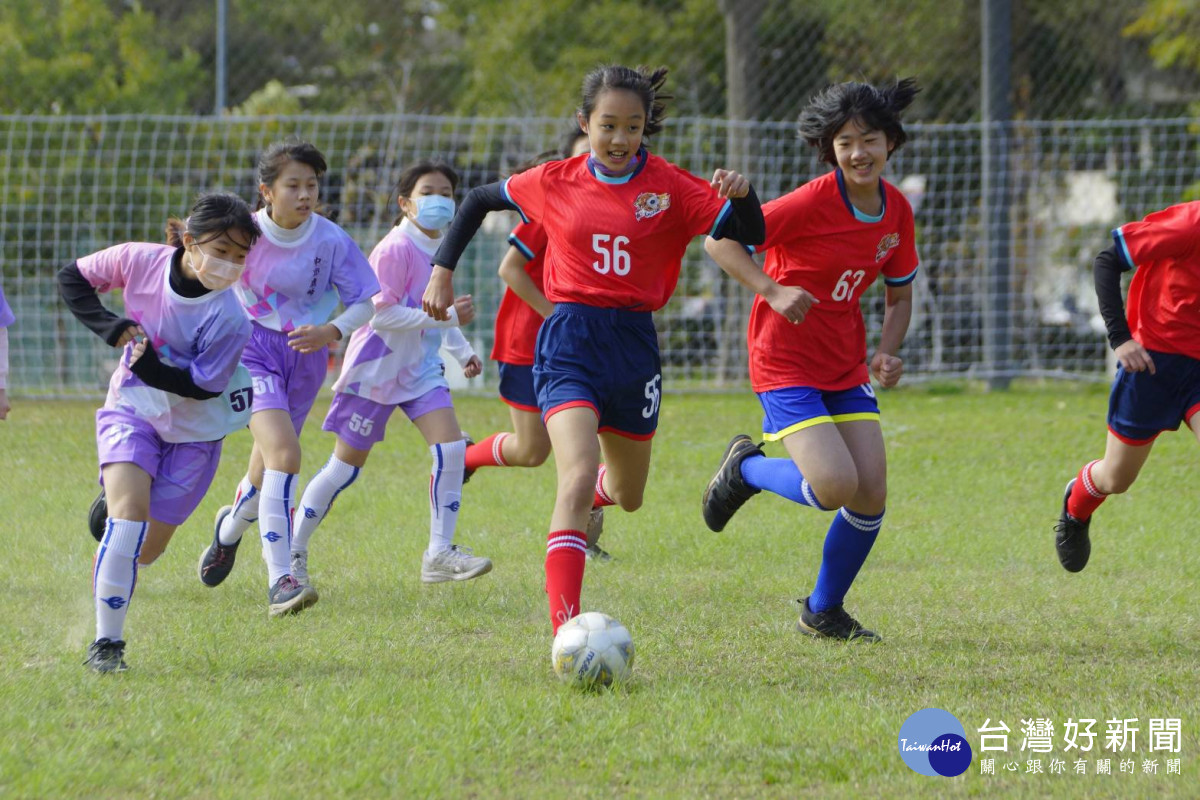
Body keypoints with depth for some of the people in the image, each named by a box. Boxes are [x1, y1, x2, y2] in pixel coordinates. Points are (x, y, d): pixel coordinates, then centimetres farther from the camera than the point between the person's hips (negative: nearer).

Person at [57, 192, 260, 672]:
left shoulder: (229, 320, -25)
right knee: (128, 511, -25)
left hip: (193, 430, 0)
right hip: (132, 411, 0)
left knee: (145, 549, 3)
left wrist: (148, 366, -36)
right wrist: (109, 327, -18)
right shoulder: (140, 262, -18)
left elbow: (201, 387, -21)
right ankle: (106, 642, -20)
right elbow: (72, 277, -3)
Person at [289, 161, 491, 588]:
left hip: (421, 369, 7)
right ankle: (293, 549, 16)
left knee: (451, 448, -11)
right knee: (347, 464, 1)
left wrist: (462, 350, 14)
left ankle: (440, 553, -6)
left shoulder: (440, 250, 8)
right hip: (376, 370, -7)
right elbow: (382, 315, -25)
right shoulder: (395, 249, -19)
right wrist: (445, 316, -28)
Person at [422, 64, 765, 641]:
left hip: (634, 344, 3)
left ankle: (591, 501, 61)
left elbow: (748, 235, -7)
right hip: (569, 347, -3)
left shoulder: (669, 187, -1)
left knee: (628, 496, 20)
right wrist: (442, 270, 10)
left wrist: (740, 195, -27)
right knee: (578, 478, -24)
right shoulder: (555, 183, 0)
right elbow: (480, 200, 16)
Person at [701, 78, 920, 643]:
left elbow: (899, 295, 15)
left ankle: (823, 612, 19)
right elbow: (719, 241, -17)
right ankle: (745, 469, 10)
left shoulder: (896, 211, 1)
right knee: (835, 486, -21)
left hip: (846, 365, 7)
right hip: (786, 363, -7)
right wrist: (772, 291, -29)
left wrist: (888, 352, -3)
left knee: (872, 496, -2)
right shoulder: (812, 203, -19)